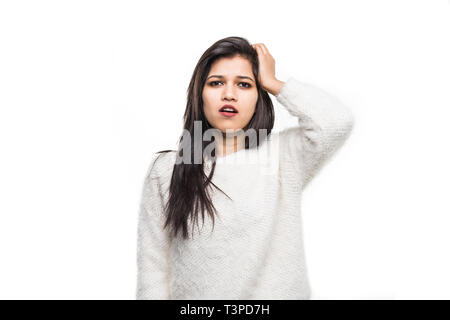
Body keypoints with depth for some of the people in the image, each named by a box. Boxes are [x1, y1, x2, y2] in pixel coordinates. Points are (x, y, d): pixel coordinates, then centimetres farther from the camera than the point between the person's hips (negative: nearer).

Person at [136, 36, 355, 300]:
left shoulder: (283, 157, -7)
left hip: (277, 292, 0)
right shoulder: (166, 170, -7)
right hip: (194, 293, 0)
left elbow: (338, 121, -23)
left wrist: (272, 83, -13)